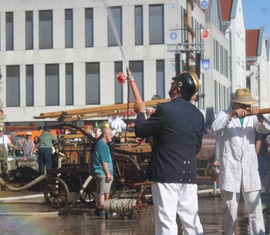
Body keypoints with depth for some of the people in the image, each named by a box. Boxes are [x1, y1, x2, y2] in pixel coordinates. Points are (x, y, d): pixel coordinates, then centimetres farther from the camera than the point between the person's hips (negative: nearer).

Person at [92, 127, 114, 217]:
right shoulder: (103, 145, -14)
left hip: (98, 172, 11)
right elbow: (104, 161, -18)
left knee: (99, 192, 14)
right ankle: (101, 210, -8)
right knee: (103, 192, -9)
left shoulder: (99, 143, 18)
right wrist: (108, 173, -17)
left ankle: (98, 209, 19)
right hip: (103, 172, -11)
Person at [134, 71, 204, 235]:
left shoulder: (165, 109, -12)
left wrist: (140, 112, 17)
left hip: (166, 173, -6)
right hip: (189, 174, 6)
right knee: (192, 221, 10)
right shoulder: (198, 115, 8)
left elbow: (140, 131, 0)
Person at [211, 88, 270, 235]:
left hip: (250, 172, 2)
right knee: (230, 211, 2)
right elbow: (215, 128, -14)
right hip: (230, 172, -2)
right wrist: (232, 114, -24)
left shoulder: (252, 117, 12)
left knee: (255, 210, -2)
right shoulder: (224, 114, 5)